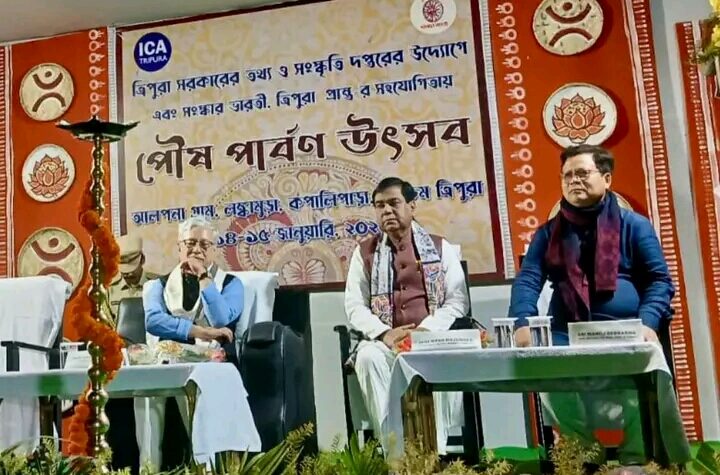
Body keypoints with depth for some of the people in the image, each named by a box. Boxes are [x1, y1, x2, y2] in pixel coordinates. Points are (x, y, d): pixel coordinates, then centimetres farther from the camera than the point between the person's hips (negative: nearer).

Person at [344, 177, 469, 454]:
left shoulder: (440, 248, 11)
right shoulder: (364, 252, 13)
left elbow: (458, 300, 3)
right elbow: (354, 305, 4)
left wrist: (426, 330, -15)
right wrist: (384, 333, -15)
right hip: (384, 341, 1)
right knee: (367, 357, -33)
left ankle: (436, 450, -25)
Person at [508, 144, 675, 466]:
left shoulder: (633, 225, 11)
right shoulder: (549, 233, 17)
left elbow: (659, 279, 7)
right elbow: (527, 280, 5)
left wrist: (648, 322, -13)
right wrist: (523, 323, -15)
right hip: (566, 338, 2)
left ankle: (636, 458, -3)